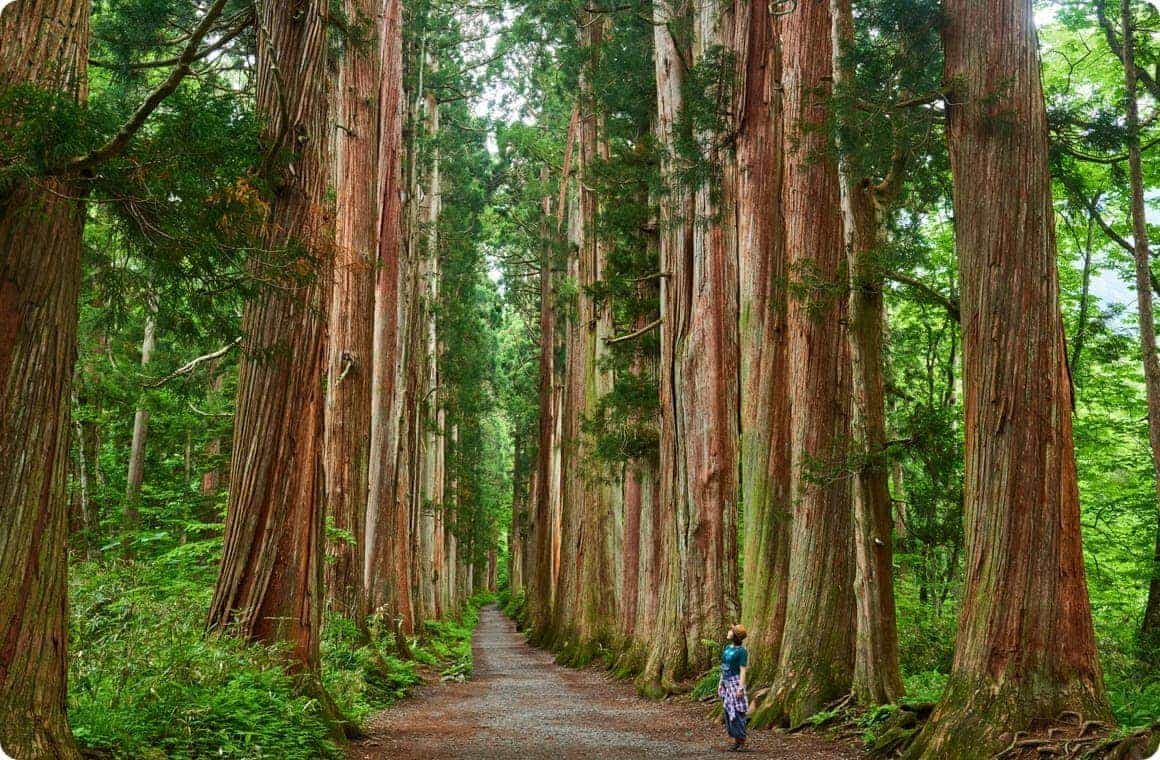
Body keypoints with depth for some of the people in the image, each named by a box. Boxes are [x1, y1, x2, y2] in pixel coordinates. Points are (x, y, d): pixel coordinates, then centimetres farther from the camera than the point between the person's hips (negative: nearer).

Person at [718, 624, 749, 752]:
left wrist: (740, 688, -19)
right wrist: (720, 683, 15)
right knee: (729, 712, 8)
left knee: (737, 712, -6)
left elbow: (743, 671, -14)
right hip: (726, 683, 8)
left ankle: (742, 742, 1)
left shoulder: (742, 651, -12)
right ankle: (736, 741, 14)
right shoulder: (727, 647, 11)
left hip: (735, 683, -8)